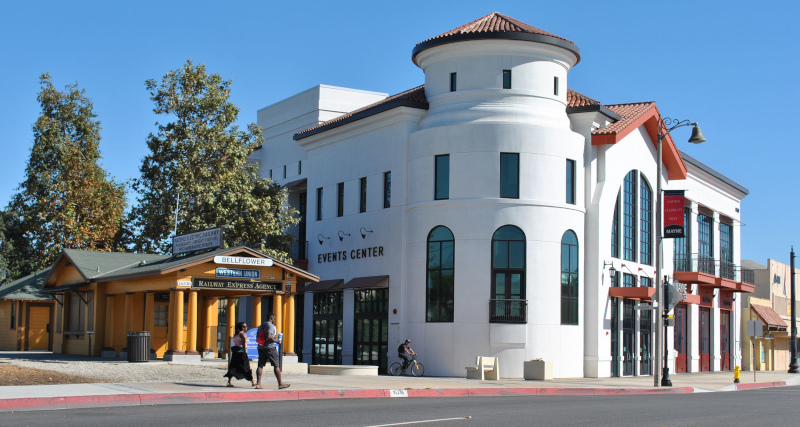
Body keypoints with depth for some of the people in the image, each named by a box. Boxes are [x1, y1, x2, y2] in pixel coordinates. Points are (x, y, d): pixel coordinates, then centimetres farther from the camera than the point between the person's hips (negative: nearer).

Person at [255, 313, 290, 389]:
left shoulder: (261, 326, 17)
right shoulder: (271, 325, -9)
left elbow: (257, 337, 19)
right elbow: (269, 336, -20)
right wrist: (276, 341, -10)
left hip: (261, 348, 7)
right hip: (269, 347, -7)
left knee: (260, 365, 4)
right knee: (276, 365, -1)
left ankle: (258, 383, -4)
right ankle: (280, 384, 1)